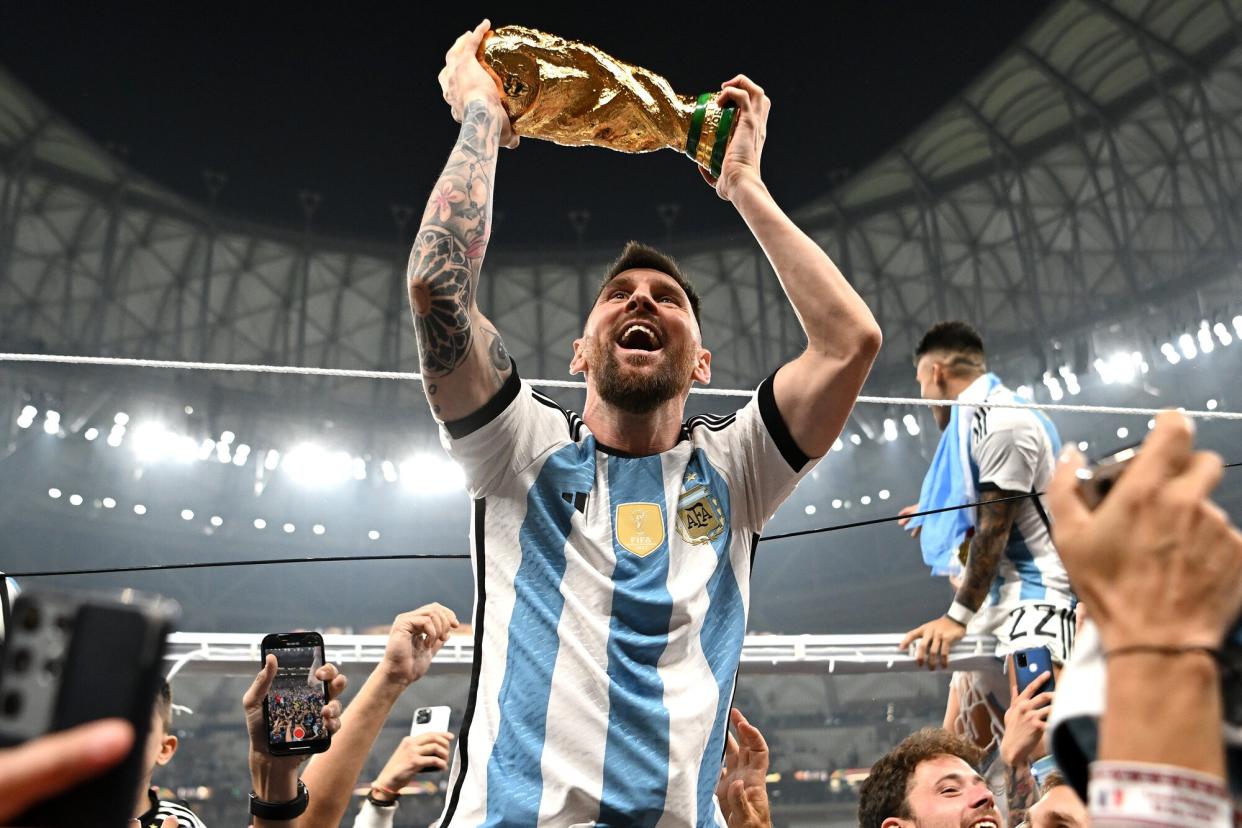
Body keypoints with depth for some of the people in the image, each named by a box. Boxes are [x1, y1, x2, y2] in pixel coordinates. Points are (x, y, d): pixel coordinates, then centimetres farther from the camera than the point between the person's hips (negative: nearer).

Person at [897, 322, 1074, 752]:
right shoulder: (978, 421, 18)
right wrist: (939, 518, 37)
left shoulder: (1003, 422, -11)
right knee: (955, 750, 8)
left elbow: (995, 529, -16)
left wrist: (957, 616, -17)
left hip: (1035, 596, -11)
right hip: (994, 606, 11)